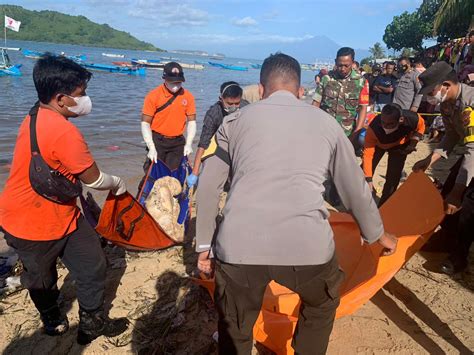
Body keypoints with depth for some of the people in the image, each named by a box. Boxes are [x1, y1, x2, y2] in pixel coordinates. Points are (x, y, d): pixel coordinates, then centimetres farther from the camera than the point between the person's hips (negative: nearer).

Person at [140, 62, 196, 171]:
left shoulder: (188, 96, -2)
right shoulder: (154, 95, -10)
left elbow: (191, 121, 4)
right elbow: (145, 123, -8)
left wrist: (189, 144, -10)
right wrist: (151, 147, -17)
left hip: (178, 142, 2)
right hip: (157, 141, -2)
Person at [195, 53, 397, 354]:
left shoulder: (236, 120, 16)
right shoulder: (326, 122, 17)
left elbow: (208, 187, 15)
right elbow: (355, 187, 23)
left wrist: (204, 245, 25)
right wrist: (378, 234, 38)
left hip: (238, 246, 0)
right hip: (308, 245, 1)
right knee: (322, 305, 34)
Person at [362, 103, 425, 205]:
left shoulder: (411, 119, -38)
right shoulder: (374, 128, -43)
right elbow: (368, 154, -40)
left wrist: (412, 144, -22)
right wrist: (368, 179, -43)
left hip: (399, 145, 1)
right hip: (378, 144, -1)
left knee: (393, 177, -5)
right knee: (364, 173, -9)